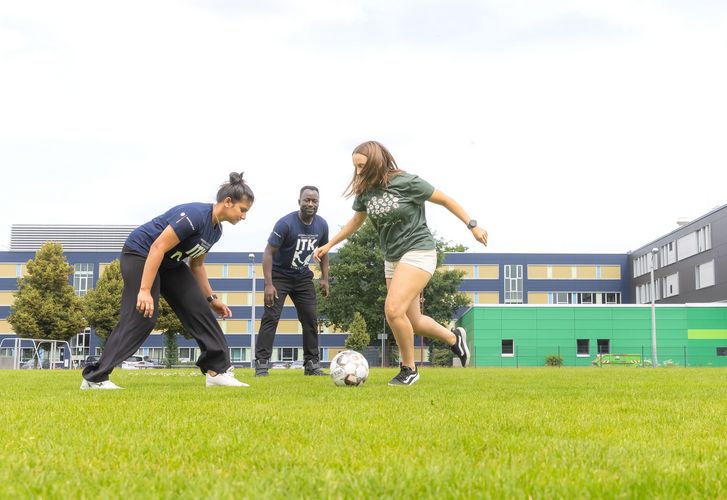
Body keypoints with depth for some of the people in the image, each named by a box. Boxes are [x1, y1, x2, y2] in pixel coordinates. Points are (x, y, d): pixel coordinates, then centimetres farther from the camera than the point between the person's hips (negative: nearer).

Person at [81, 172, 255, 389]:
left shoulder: (215, 230, 2)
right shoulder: (194, 215, -27)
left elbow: (196, 265, 16)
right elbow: (157, 248, -30)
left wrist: (211, 298, 15)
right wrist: (145, 290, -34)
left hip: (169, 263, 9)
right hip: (140, 254, -9)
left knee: (199, 309, 1)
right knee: (141, 318, -17)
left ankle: (218, 370, 5)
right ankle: (94, 378, -12)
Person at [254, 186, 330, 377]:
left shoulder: (322, 225, -5)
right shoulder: (286, 223, -22)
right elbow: (268, 252, -21)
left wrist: (324, 278, 5)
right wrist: (268, 284, -27)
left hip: (303, 277, 5)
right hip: (279, 275, -5)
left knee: (310, 319, 2)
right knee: (271, 317, -14)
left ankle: (312, 363, 9)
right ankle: (262, 364, -13)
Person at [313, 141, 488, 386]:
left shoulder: (406, 182, -16)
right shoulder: (365, 191, 3)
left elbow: (445, 200, -6)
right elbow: (356, 221, 21)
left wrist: (472, 225, -5)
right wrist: (329, 245, 21)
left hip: (418, 253, -7)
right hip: (392, 259, 7)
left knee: (393, 310, -22)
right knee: (412, 321, 10)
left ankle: (409, 369, -3)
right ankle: (454, 338, 36)